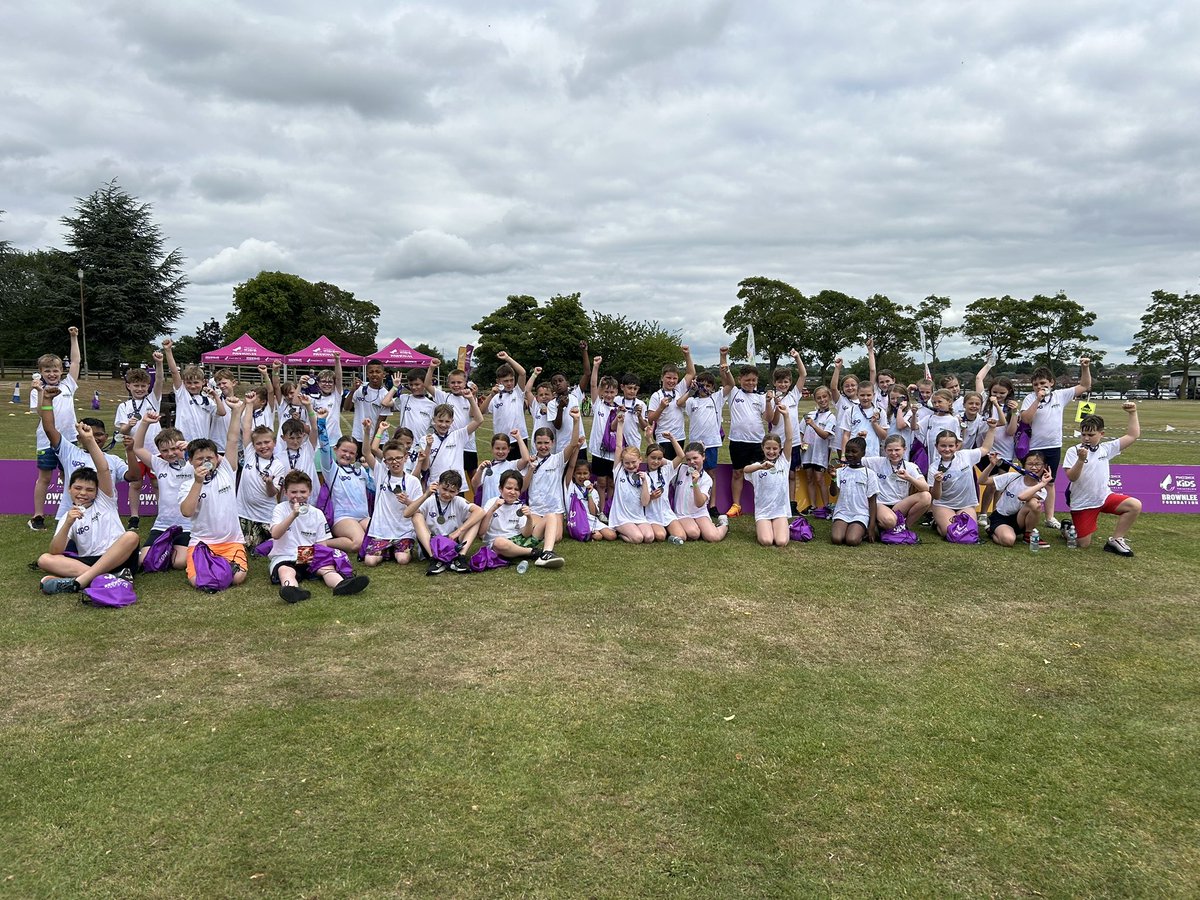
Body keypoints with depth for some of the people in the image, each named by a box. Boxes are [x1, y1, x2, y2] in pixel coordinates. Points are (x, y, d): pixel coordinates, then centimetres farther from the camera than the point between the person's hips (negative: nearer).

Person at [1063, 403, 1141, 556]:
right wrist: (1081, 460, -33)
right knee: (1084, 544, -4)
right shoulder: (1073, 451, -10)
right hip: (1082, 503, -4)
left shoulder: (1106, 448, 3)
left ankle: (1115, 540, -5)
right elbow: (1071, 477, -19)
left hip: (1105, 497, 4)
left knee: (1135, 505, -19)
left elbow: (1133, 435, 6)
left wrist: (1133, 413, 1)